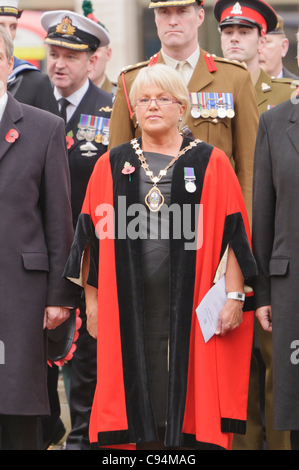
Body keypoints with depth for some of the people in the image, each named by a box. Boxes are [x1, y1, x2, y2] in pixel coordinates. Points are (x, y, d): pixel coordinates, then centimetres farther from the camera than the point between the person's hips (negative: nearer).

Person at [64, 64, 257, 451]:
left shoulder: (211, 163, 3)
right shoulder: (111, 166, 9)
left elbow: (234, 233, 0)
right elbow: (94, 236, 10)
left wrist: (235, 296, -7)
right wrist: (92, 300, 6)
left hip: (191, 302, -2)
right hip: (130, 308, 2)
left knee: (190, 399, -2)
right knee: (141, 398, 3)